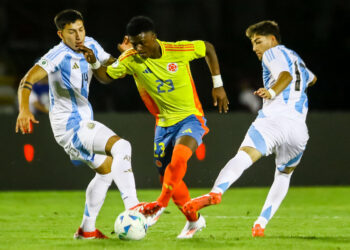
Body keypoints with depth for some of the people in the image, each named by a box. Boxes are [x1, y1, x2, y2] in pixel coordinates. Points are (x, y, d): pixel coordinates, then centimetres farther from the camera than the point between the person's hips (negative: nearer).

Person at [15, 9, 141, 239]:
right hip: (70, 125, -10)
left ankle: (87, 229, 29)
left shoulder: (90, 46, 4)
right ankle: (132, 207, -31)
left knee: (107, 169, 22)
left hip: (83, 122, 10)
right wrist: (24, 110, -48)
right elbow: (28, 80, -31)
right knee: (121, 146, -26)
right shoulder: (59, 55, -20)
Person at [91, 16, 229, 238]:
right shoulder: (131, 59, -9)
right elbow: (106, 76, -2)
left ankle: (161, 204, -20)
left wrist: (218, 85, 2)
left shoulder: (178, 51, -16)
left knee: (178, 157, -33)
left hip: (190, 118, -4)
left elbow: (208, 48, 1)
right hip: (164, 123, 4)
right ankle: (194, 220, 28)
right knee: (167, 177, 7)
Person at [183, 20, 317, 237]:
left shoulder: (273, 53, 13)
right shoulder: (296, 58, 35)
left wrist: (272, 92, -26)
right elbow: (311, 78, 58)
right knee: (284, 174, 24)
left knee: (243, 156, -25)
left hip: (273, 119, -6)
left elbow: (285, 75, -9)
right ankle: (261, 224, 11)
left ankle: (216, 192, -52)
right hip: (299, 128, 6)